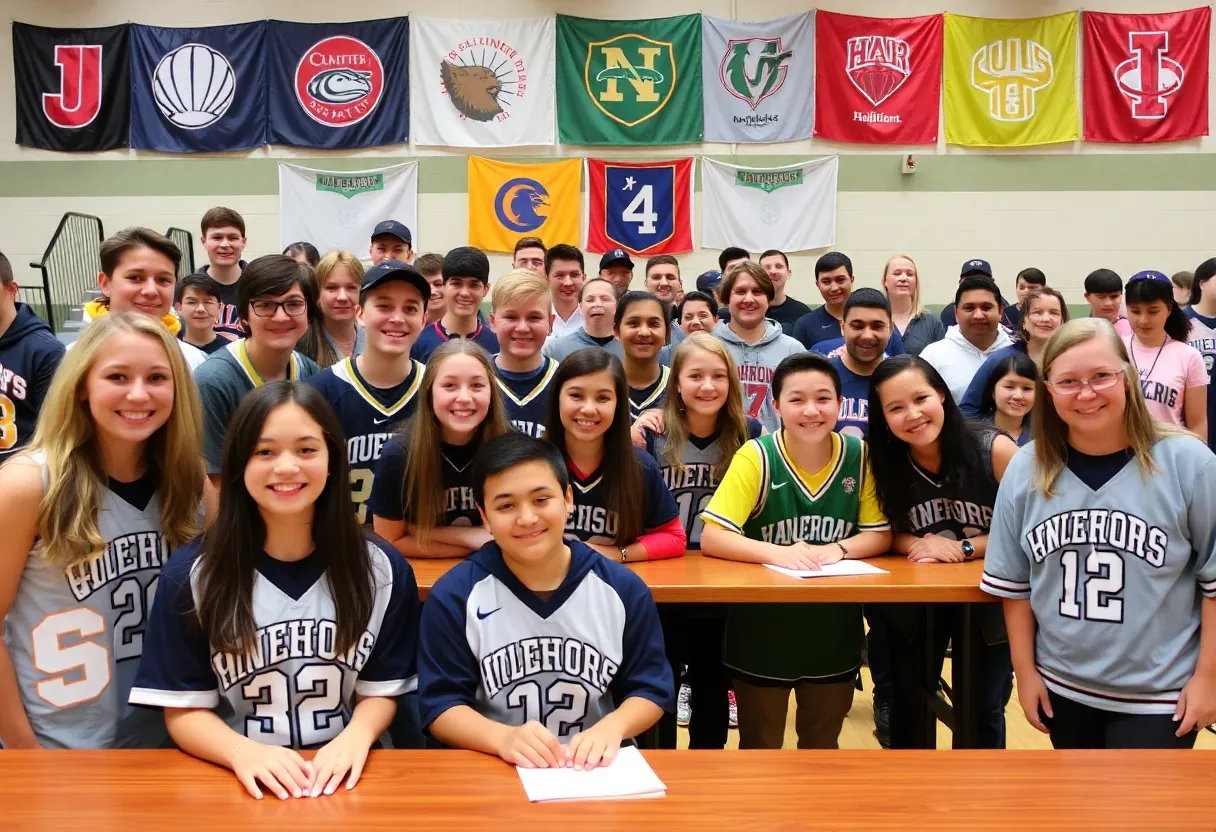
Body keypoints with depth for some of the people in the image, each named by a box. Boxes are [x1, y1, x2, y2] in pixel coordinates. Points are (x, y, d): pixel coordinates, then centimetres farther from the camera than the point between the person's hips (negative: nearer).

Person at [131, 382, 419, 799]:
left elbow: (380, 690, 8)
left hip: (345, 776, 1)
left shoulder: (381, 568, 1)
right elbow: (183, 709, 0)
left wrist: (356, 737, -14)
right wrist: (243, 751, -19)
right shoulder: (192, 573, -2)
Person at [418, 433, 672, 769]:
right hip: (494, 772, -2)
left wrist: (612, 727, -15)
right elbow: (440, 705, -4)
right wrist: (504, 738, -23)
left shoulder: (623, 589, 0)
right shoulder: (454, 596, -4)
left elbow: (652, 689, 6)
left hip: (599, 767, 3)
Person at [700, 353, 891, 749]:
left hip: (834, 636, 3)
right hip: (763, 634, -2)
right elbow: (711, 538, -20)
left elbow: (880, 534, -2)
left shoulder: (859, 456, -7)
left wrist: (837, 549, -22)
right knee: (760, 750, 16)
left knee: (822, 748, 22)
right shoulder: (756, 457, -16)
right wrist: (776, 552, -34)